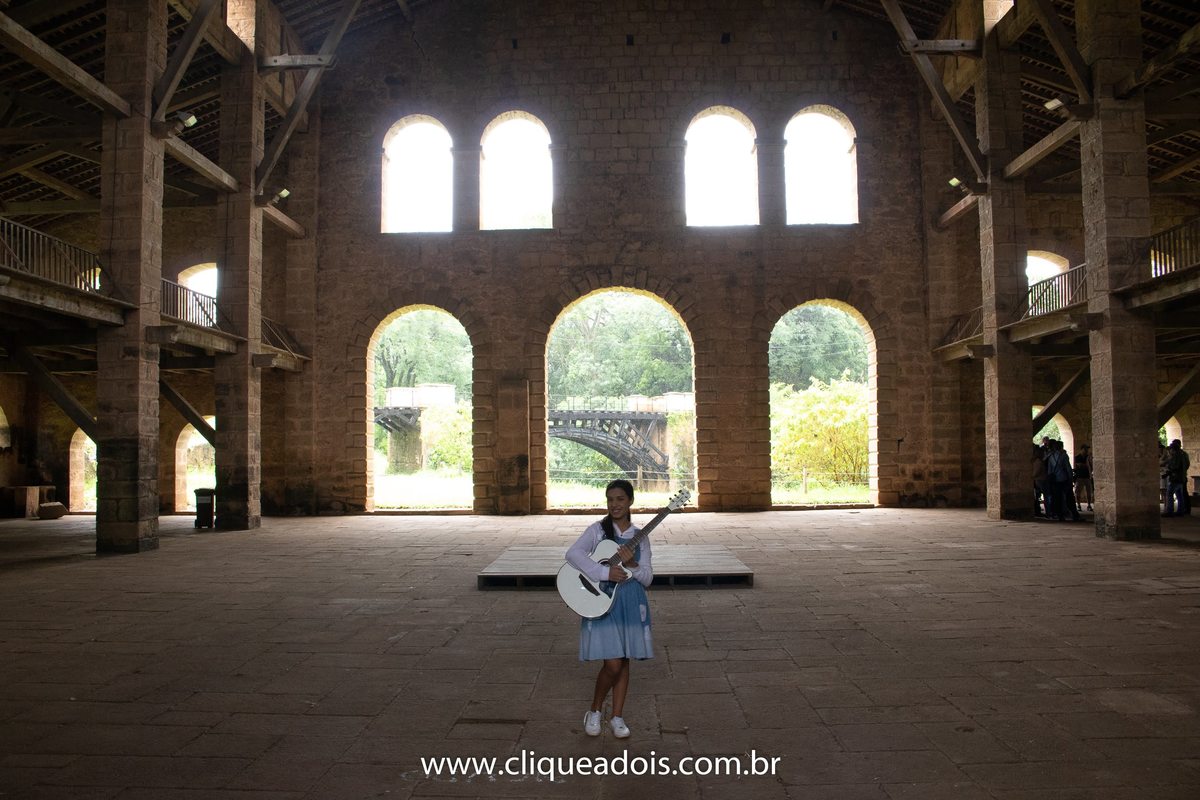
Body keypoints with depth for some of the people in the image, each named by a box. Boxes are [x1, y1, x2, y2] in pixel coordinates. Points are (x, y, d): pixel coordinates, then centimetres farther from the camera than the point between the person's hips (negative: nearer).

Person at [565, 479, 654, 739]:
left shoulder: (639, 537, 7)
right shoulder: (598, 529, -3)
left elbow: (648, 578, 3)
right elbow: (572, 554, -19)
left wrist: (631, 564, -17)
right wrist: (605, 573, -26)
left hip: (631, 604, 4)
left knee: (623, 662, 9)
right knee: (612, 665, -8)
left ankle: (617, 717, 22)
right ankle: (594, 711, 14)